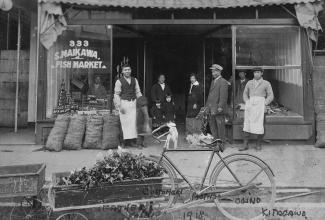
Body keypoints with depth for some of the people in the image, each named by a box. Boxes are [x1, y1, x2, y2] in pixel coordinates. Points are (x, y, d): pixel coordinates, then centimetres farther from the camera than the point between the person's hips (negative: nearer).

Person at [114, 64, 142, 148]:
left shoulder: (134, 80, 12)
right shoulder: (119, 81, -1)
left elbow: (138, 92, 16)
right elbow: (116, 94, -2)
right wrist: (119, 106, -10)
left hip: (133, 102, 4)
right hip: (124, 102, -4)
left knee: (133, 122, 0)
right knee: (125, 122, -4)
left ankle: (133, 140, 4)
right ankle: (126, 141, 1)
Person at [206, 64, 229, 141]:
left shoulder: (223, 82, -9)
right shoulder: (213, 81, 19)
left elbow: (224, 96, -16)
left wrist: (220, 107, -21)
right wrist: (207, 105, 15)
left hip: (218, 109, -9)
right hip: (212, 109, 9)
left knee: (220, 126, -2)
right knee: (212, 125, 12)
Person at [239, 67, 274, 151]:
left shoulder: (266, 83, 7)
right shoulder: (249, 83, 14)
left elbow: (271, 96, 6)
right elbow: (245, 94, 22)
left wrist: (265, 103, -6)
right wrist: (247, 102, 8)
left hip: (260, 105, -2)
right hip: (250, 105, 2)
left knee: (259, 125, -4)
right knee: (247, 124, -3)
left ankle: (258, 144, 9)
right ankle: (245, 145, -1)